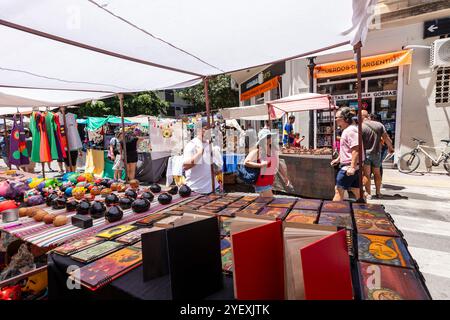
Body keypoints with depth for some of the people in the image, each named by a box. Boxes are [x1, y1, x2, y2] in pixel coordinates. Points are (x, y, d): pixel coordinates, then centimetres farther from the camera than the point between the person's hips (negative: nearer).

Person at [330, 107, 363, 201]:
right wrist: (338, 159, 26)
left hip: (348, 167, -10)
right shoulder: (346, 130, 16)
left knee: (338, 190, -3)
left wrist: (352, 167, -27)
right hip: (351, 166, 10)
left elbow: (356, 149, -25)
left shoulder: (351, 130, -17)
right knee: (357, 191, 16)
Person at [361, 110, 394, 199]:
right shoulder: (379, 125, 1)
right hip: (377, 153, 5)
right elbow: (386, 138, 3)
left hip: (365, 153, -4)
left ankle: (368, 193, 6)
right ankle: (378, 192, 26)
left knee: (366, 174, 3)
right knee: (377, 173, 18)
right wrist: (390, 147, 18)